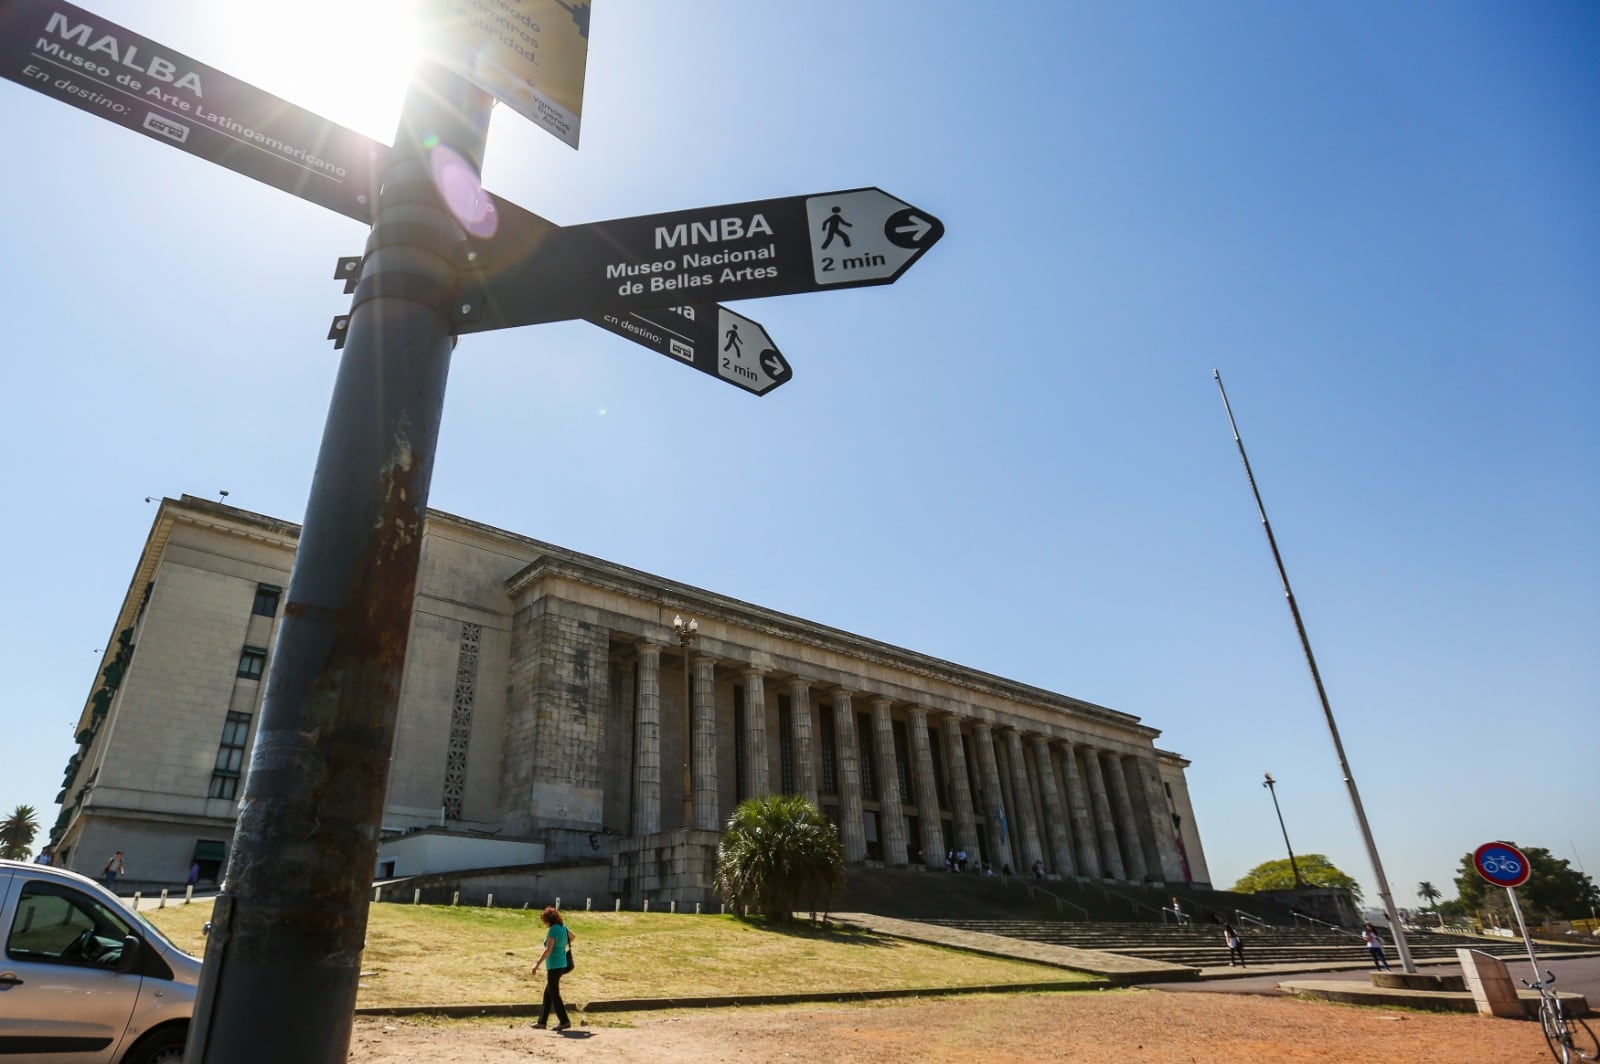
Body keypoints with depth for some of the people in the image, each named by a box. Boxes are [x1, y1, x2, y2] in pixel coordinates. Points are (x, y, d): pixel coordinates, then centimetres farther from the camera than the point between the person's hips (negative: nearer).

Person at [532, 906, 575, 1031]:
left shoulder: (553, 930, -19)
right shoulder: (562, 927, 8)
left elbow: (548, 950, -26)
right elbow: (572, 936, 26)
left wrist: (537, 964, -26)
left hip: (554, 965, -9)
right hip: (562, 963, 9)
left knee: (554, 994, 0)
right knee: (547, 993, 16)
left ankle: (564, 1021, 3)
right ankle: (542, 1022, 21)